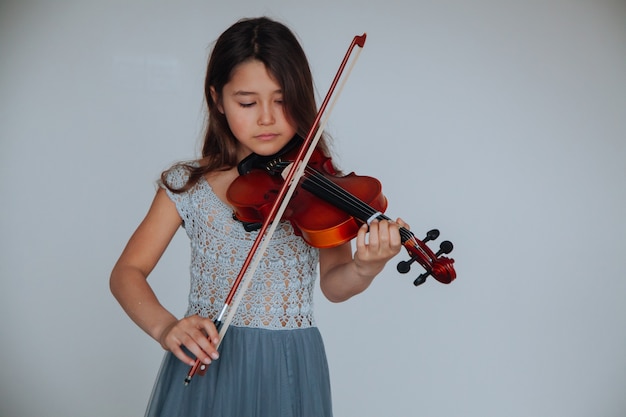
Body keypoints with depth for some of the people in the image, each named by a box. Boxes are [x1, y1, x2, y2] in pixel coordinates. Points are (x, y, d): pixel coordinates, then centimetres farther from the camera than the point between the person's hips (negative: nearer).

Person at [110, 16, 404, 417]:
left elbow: (332, 285, -11)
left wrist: (364, 269, -34)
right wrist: (164, 326, -21)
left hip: (289, 369, 0)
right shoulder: (188, 184, -3)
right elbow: (127, 272, -3)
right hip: (203, 364, 0)